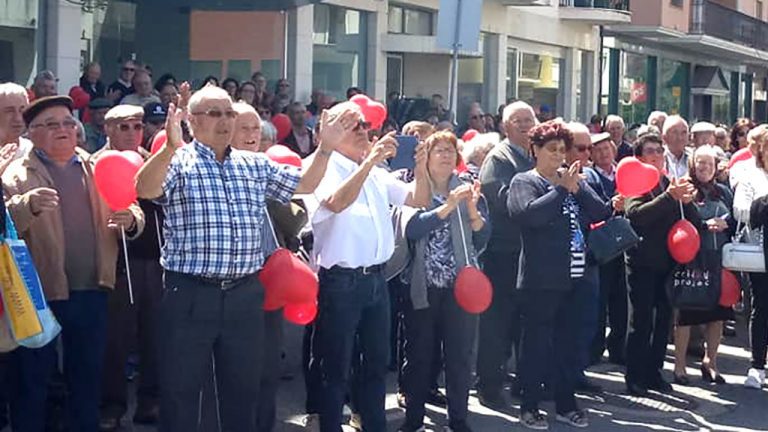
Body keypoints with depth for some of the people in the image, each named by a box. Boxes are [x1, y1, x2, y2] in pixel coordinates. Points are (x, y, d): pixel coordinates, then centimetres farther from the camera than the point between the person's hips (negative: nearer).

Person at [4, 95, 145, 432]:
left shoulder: (98, 170, 11)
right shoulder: (18, 174, -3)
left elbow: (134, 215, 11)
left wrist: (130, 220, -13)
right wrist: (28, 205, -37)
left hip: (91, 293, 4)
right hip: (39, 293, -4)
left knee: (87, 377, 14)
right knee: (32, 379, 6)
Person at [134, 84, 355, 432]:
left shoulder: (255, 165, 12)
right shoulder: (178, 162, -5)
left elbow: (304, 184, 21)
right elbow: (146, 191, -23)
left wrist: (326, 147, 6)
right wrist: (170, 147, -38)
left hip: (245, 294, 5)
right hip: (190, 295, -5)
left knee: (243, 390, 14)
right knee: (180, 392, 3)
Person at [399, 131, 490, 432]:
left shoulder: (468, 191, 8)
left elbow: (482, 239, 2)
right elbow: (410, 229, -17)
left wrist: (473, 210, -15)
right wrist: (446, 207, -24)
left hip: (461, 284, 2)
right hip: (422, 285, -2)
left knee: (460, 355, 3)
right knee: (418, 354, 4)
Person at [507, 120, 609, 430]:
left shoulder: (573, 181, 15)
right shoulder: (525, 182, -2)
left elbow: (599, 213, 4)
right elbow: (530, 213, -22)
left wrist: (577, 187, -9)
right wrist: (562, 189, -16)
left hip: (573, 276, 6)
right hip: (541, 279, -6)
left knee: (567, 342, 13)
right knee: (536, 342, 0)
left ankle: (566, 404, 22)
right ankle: (529, 407, 8)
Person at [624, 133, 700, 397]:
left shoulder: (672, 184, 11)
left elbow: (694, 223, 8)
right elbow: (635, 215, -25)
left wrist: (686, 201, -13)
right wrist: (669, 196, -29)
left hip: (668, 263, 6)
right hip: (643, 263, -6)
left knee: (664, 320, 10)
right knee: (641, 322, -3)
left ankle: (654, 373, 20)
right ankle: (635, 378, 5)